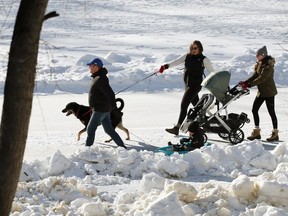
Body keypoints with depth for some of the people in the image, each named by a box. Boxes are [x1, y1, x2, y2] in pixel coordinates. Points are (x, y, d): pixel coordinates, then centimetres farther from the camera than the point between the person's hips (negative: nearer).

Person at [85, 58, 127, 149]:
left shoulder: (100, 79, -21)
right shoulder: (96, 77, 12)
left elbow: (110, 93, -25)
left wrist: (114, 107, -25)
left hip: (100, 109, -10)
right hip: (104, 109, 10)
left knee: (90, 129, -4)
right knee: (109, 130, 13)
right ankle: (122, 146, 16)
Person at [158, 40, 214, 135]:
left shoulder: (204, 59, -7)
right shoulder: (187, 56, 5)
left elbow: (212, 72, 0)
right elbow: (177, 61, -8)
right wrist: (166, 66, -26)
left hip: (196, 85, -6)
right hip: (187, 84, 6)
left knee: (184, 105, -14)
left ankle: (177, 128, -17)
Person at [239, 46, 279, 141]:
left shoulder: (268, 65, -19)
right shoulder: (259, 64, 9)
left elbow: (262, 78, -26)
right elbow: (255, 76, 9)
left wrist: (249, 84, -30)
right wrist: (245, 82, -6)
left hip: (269, 92, -9)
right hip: (261, 92, 9)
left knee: (271, 112, -2)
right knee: (254, 110, 6)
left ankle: (275, 134, 7)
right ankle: (257, 132, 14)